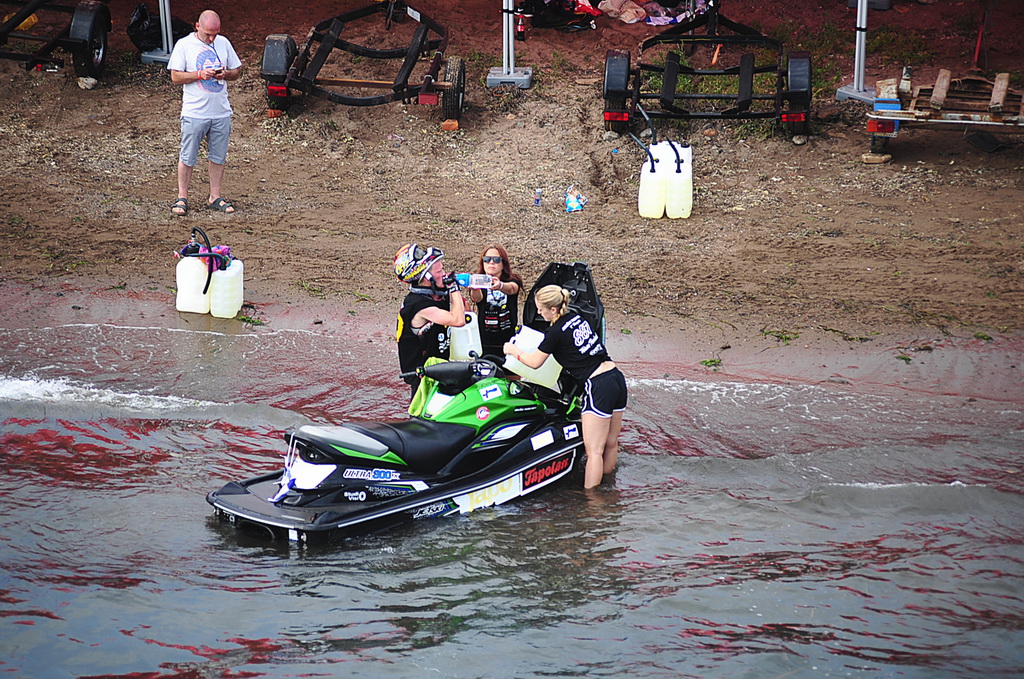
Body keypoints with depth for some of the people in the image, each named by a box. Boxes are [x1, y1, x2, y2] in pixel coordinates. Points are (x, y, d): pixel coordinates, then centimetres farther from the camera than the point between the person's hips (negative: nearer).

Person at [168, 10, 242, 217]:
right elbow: (175, 77, -7)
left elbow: (237, 71, 14)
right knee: (187, 158, 1)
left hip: (221, 112, 4)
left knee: (218, 157, 9)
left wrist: (226, 74, -9)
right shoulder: (184, 45, -4)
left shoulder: (223, 43, 7)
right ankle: (182, 198, 12)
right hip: (194, 112, -4)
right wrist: (200, 74, -19)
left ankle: (215, 197, 20)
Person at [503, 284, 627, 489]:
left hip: (598, 386, -8)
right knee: (610, 444, 15)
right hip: (617, 379, 8)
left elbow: (535, 362, 5)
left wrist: (514, 350, 22)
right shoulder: (577, 318, 12)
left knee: (594, 450, -6)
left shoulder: (556, 332, -9)